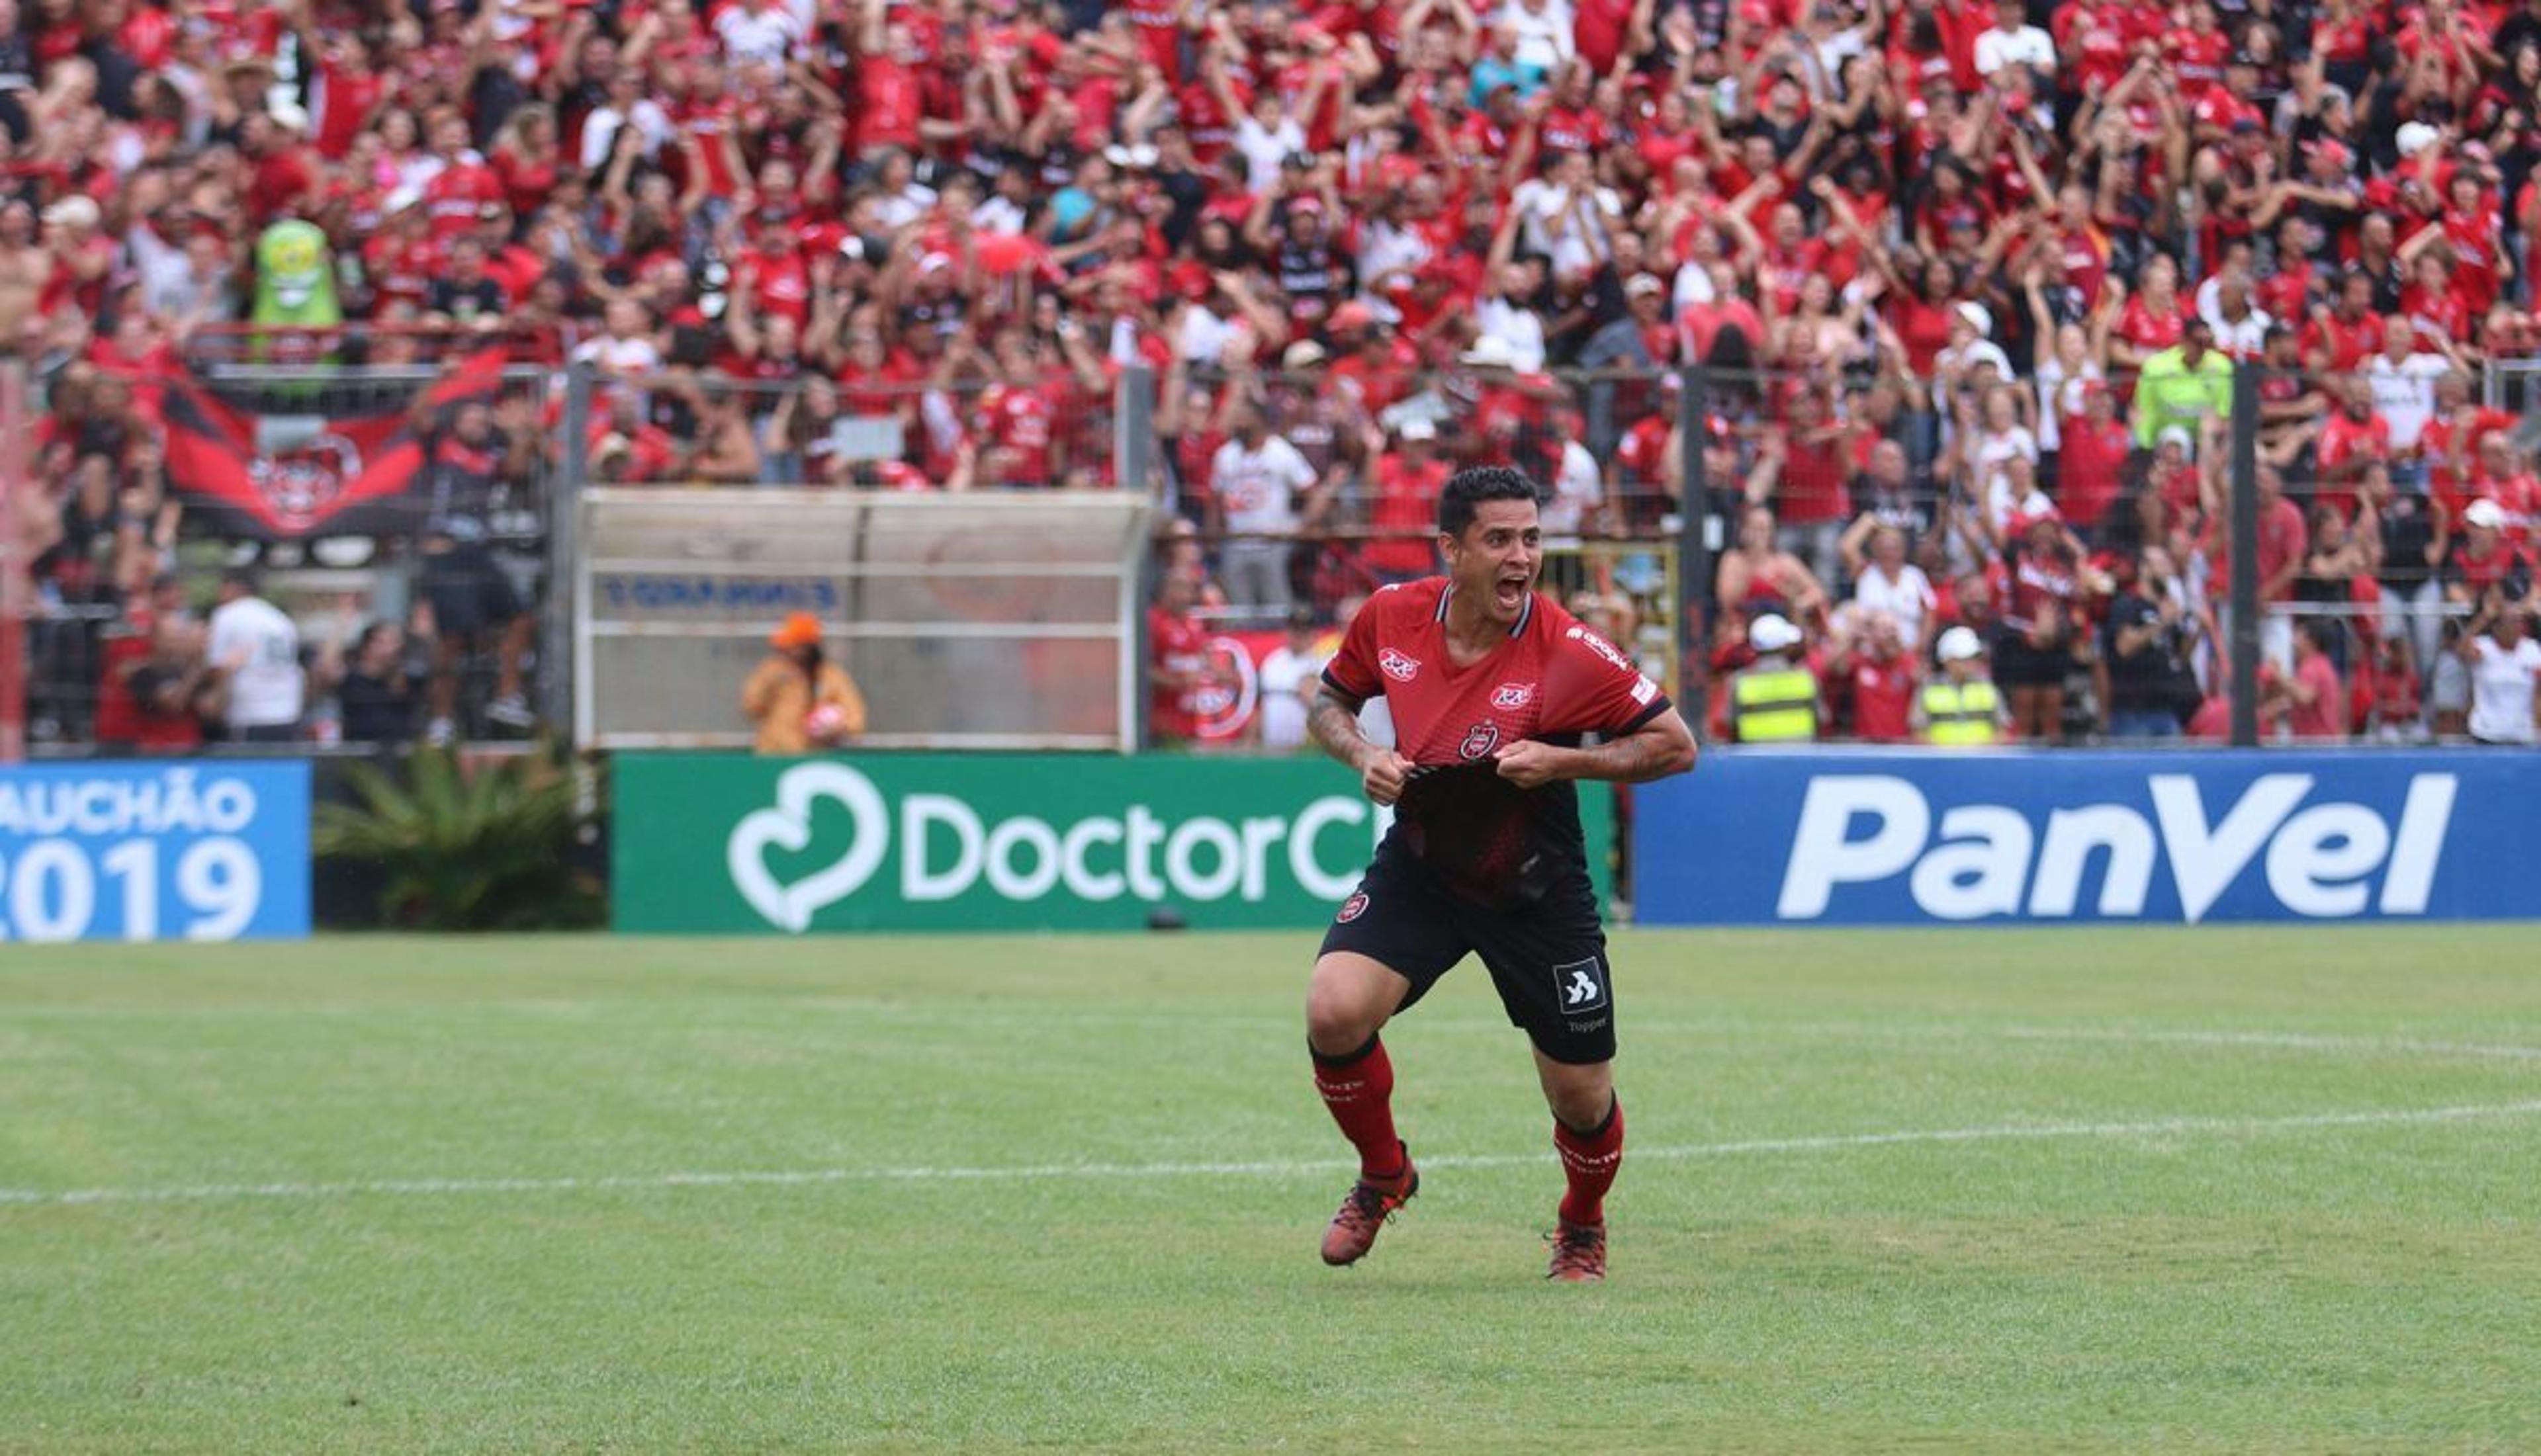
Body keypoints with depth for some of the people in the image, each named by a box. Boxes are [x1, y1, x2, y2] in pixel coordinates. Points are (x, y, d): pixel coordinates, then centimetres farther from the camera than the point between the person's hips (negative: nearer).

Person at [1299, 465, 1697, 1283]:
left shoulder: (1569, 652, -21)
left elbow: (1674, 746, -15)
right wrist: (1361, 754, -12)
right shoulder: (1391, 618, -11)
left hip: (1537, 893, -2)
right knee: (1334, 1012, -21)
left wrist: (1563, 763, -27)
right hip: (1418, 869, 2)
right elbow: (1331, 700, 9)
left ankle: (1583, 1227, 39)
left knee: (1582, 1099, 3)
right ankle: (1383, 1176, 9)